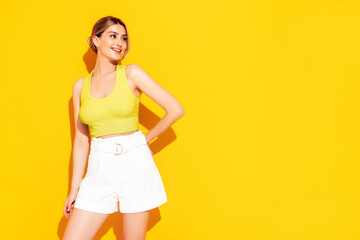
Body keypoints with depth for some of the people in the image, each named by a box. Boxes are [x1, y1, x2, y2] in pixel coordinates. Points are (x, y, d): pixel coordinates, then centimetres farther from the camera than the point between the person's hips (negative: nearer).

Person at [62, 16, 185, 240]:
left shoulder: (132, 73, -2)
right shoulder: (80, 85, 8)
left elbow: (176, 110, -4)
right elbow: (81, 140, 10)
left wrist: (146, 139, 4)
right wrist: (75, 188, 9)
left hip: (135, 165, -2)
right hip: (100, 170, 3)